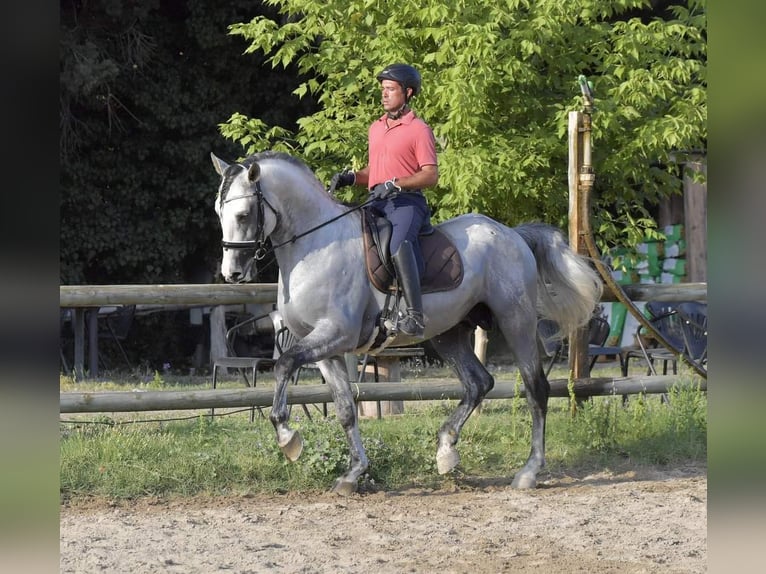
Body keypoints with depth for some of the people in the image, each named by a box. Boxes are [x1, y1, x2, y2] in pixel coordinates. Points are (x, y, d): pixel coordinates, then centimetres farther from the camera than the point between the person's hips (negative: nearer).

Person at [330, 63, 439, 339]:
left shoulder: (419, 130, -1)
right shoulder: (375, 128, 21)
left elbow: (431, 174, -9)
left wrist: (395, 184, -20)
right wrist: (351, 177, 8)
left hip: (406, 202, -8)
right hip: (376, 202, 8)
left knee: (399, 245, -34)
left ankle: (414, 316, -41)